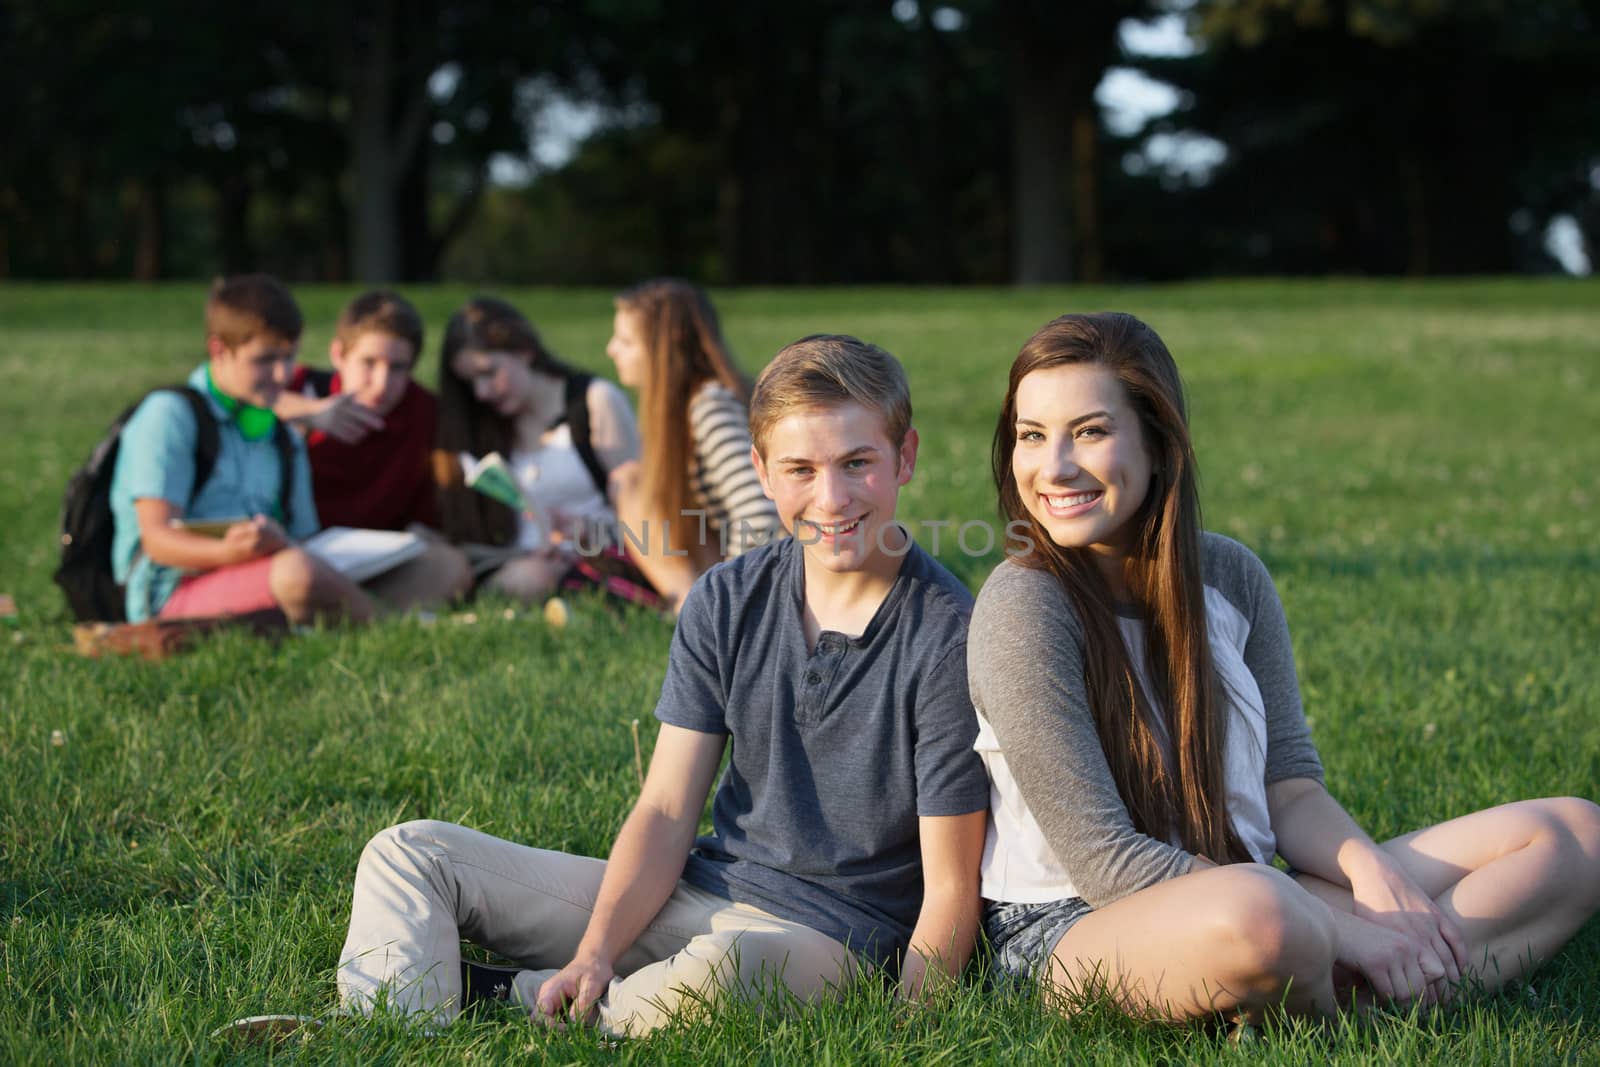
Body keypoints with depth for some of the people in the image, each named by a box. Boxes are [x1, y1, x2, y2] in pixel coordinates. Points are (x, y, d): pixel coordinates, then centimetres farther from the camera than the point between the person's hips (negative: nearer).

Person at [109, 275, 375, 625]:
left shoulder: (284, 442, 25)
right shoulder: (169, 414, 2)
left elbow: (303, 539, 16)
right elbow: (157, 538, -9)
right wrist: (226, 551, -30)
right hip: (174, 593, -6)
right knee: (295, 571, -35)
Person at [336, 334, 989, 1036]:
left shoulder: (947, 637, -14)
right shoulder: (725, 602, 3)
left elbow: (949, 890, -12)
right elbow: (666, 812, 2)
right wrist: (593, 955, -14)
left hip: (832, 936, -6)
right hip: (691, 895, 6)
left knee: (718, 968, -43)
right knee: (409, 853, -1)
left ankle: (506, 999, -15)